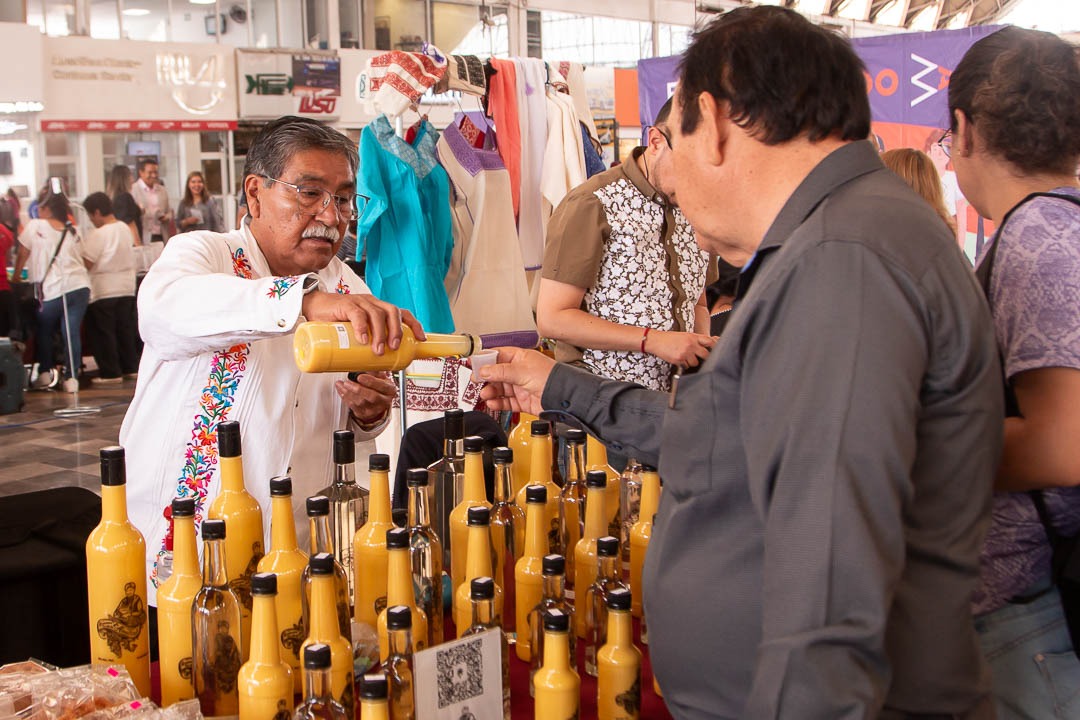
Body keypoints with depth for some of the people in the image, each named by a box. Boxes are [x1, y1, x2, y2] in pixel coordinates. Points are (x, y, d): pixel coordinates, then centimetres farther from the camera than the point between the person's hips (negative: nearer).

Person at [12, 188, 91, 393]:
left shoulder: (35, 226, 3)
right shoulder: (73, 231, 15)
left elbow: (23, 254, 9)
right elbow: (80, 257, 12)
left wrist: (16, 275, 23)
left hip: (53, 289, -3)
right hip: (80, 285, 3)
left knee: (44, 331, 16)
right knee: (73, 333, 3)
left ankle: (46, 372, 13)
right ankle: (72, 376, -1)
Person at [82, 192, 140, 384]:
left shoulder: (98, 235, -17)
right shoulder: (125, 229, 5)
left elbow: (86, 263, -18)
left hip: (104, 290, -7)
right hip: (127, 287, 7)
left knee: (103, 332, 1)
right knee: (125, 328, 14)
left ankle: (110, 372, 3)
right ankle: (131, 367, 18)